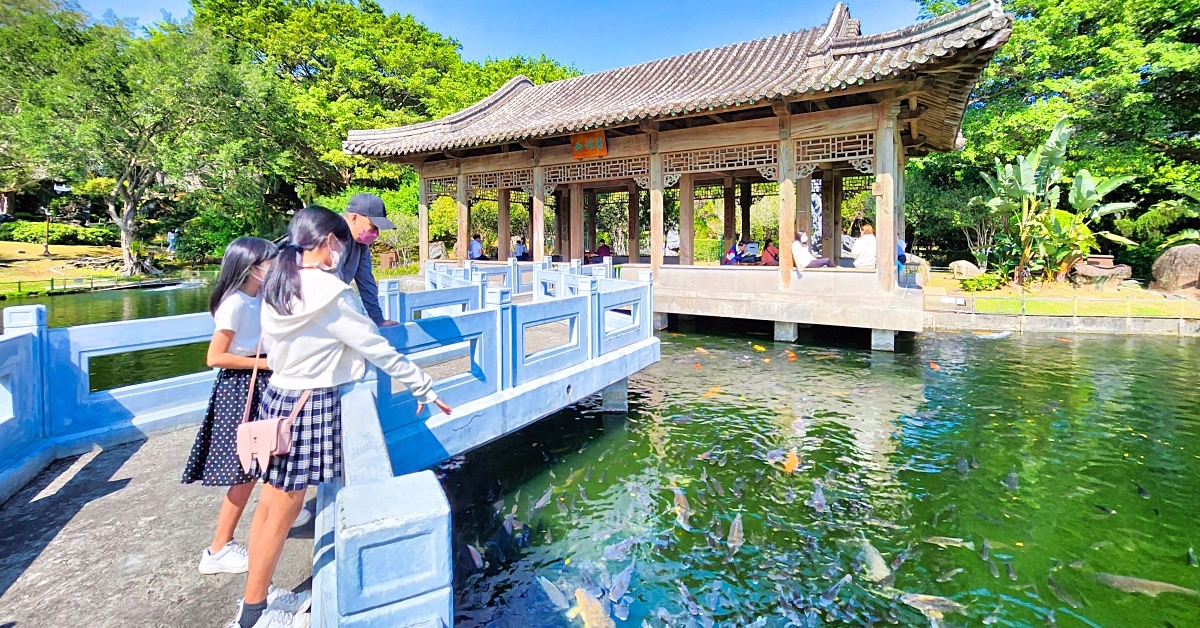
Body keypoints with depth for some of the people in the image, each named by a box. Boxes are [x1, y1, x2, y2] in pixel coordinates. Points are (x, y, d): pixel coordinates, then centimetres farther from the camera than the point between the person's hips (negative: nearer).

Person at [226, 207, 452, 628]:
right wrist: (424, 389, -6)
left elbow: (275, 351, 14)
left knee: (270, 502, 18)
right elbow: (380, 351, -15)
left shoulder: (276, 287, 4)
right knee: (284, 512, 7)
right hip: (312, 407, -8)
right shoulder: (330, 293, -19)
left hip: (277, 398, 8)